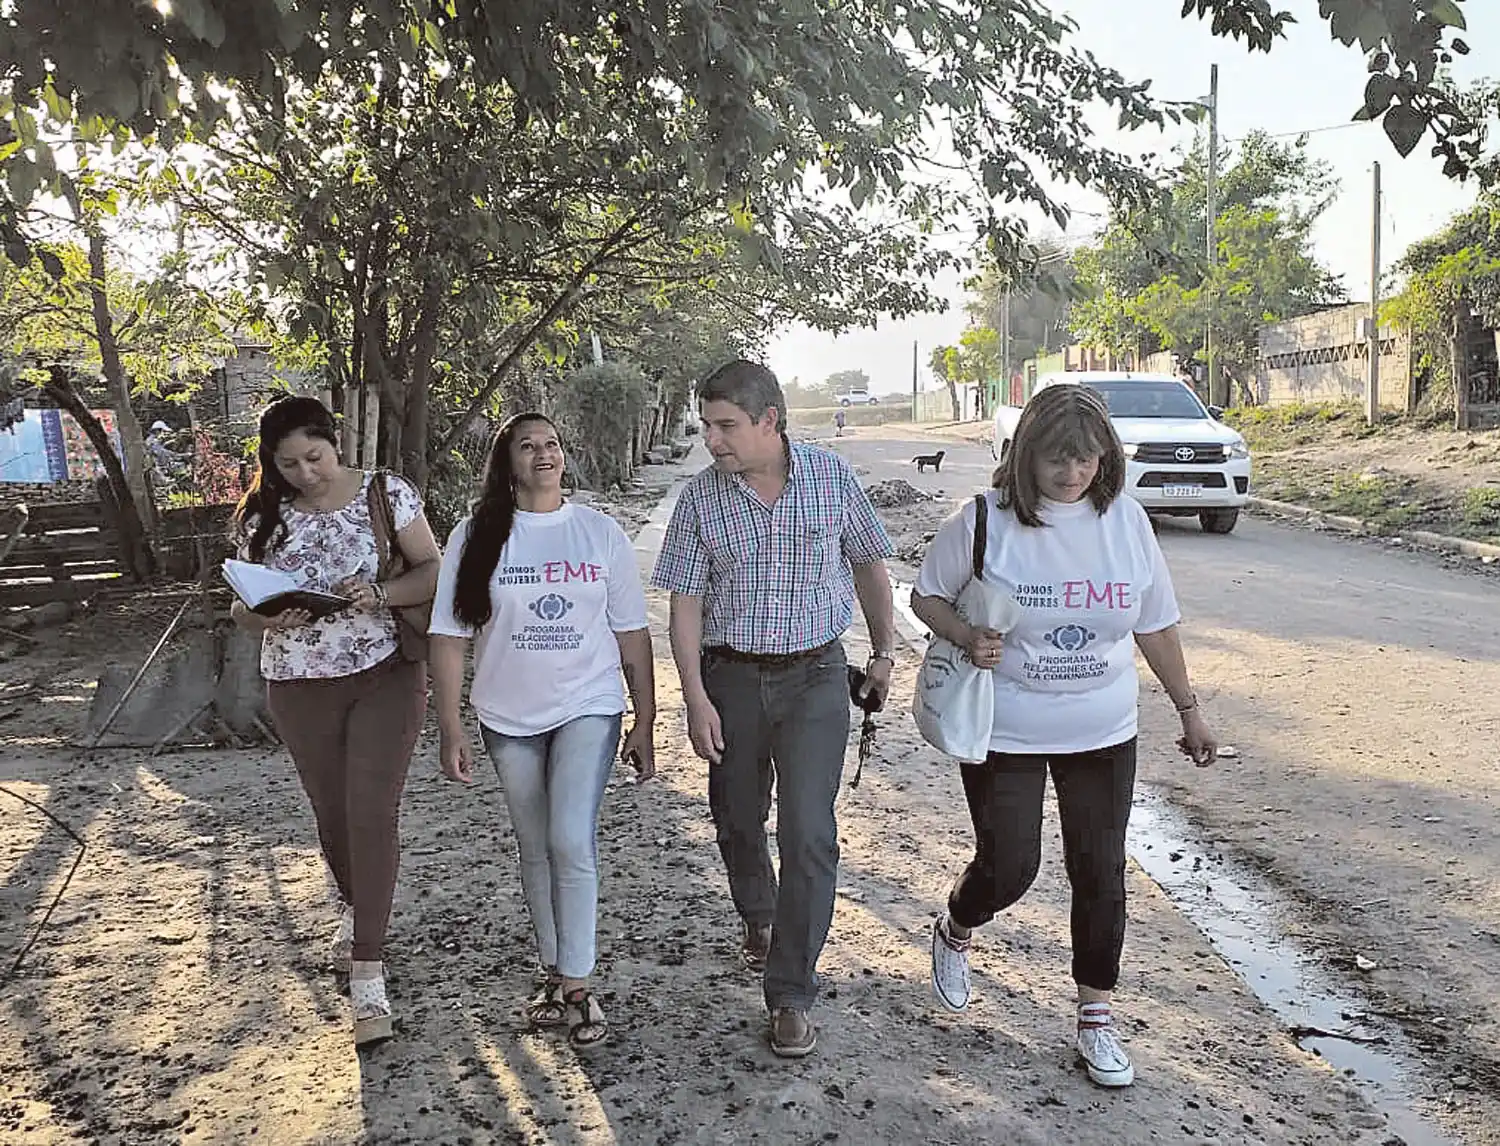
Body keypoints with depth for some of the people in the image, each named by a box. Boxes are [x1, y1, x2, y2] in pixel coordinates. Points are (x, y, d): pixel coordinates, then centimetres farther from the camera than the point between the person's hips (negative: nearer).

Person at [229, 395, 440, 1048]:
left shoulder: (387, 495, -6)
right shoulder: (263, 518, 1)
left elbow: (433, 573, -4)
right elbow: (242, 608, 5)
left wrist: (381, 593, -23)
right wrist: (270, 617, -18)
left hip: (386, 677, -3)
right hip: (300, 689, 3)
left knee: (372, 815, -9)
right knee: (333, 813, 15)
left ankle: (366, 974, -3)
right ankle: (354, 907, 46)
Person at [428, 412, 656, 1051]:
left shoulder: (600, 533, 0)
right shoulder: (476, 538, -2)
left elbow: (632, 633, 2)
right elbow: (449, 637, -1)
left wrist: (644, 723, 1)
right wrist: (450, 730, -5)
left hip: (588, 710, -1)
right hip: (509, 718, 2)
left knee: (571, 842, -13)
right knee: (536, 850, 11)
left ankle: (578, 986, 2)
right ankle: (555, 973, 28)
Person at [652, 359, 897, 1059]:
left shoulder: (830, 475, -5)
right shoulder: (701, 498, -5)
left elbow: (868, 565, 8)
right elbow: (685, 605, -3)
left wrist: (884, 652, 12)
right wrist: (696, 699, -10)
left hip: (815, 675, -1)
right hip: (732, 678, 2)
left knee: (809, 834, -8)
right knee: (738, 820, 15)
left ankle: (791, 996, 3)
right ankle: (758, 916, 47)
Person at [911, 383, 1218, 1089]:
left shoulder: (1125, 521, -2)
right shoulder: (988, 520, -11)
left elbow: (1155, 626, 7)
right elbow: (927, 597, 0)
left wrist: (1188, 710, 12)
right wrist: (968, 639, -20)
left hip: (1103, 734, 3)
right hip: (1004, 733, -3)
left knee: (1101, 873, 9)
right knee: (1009, 866, 1)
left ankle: (1095, 1018, 28)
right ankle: (954, 935, 37)